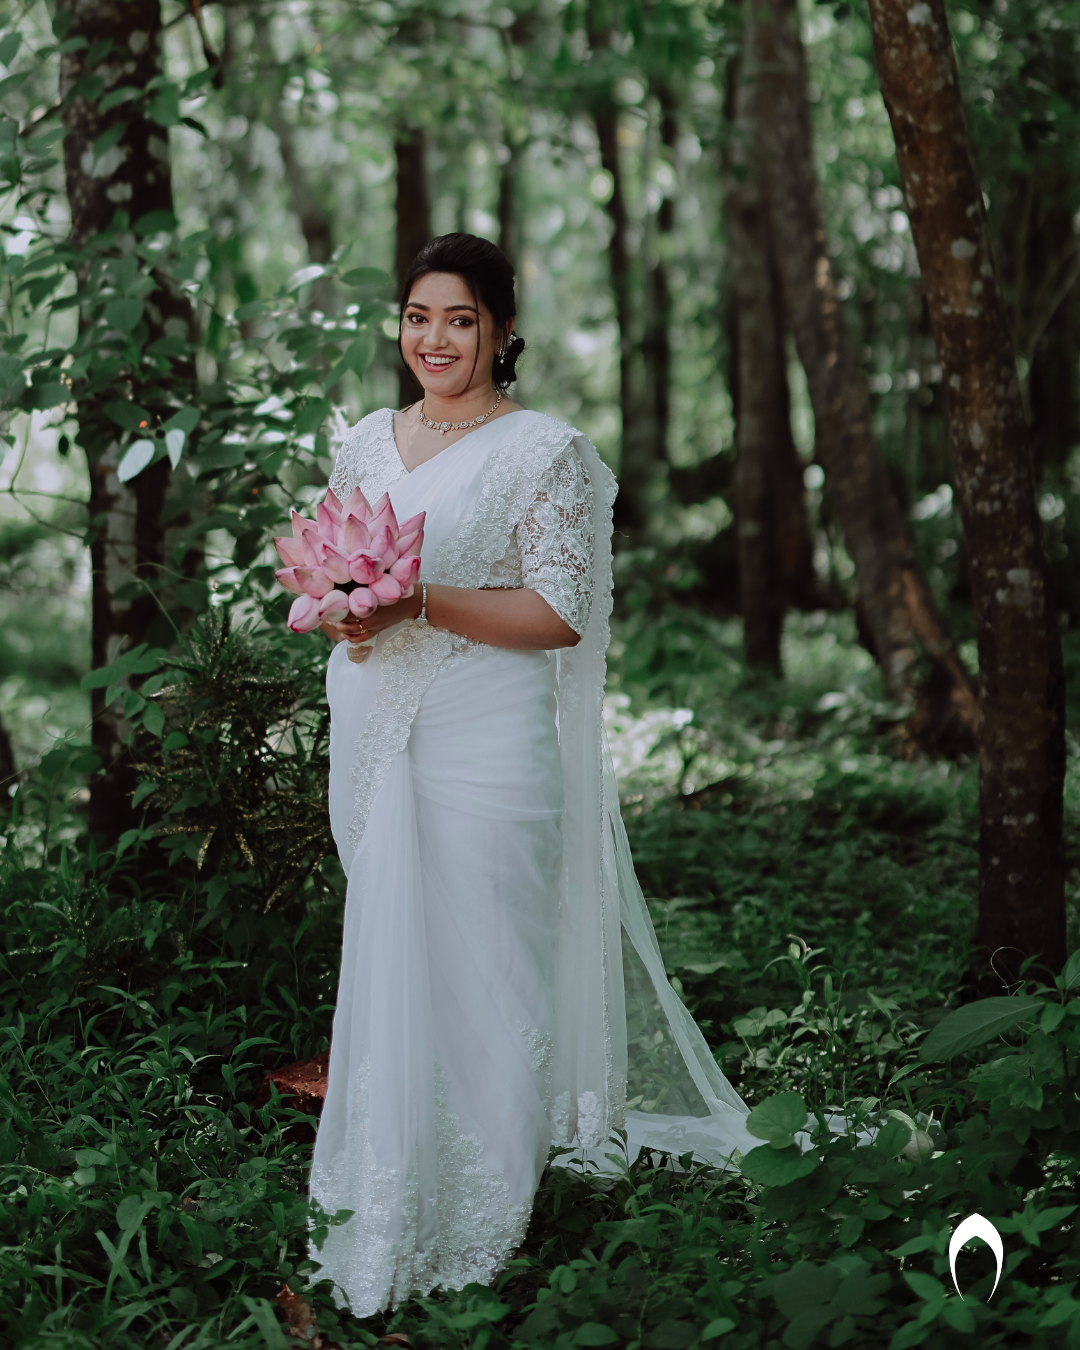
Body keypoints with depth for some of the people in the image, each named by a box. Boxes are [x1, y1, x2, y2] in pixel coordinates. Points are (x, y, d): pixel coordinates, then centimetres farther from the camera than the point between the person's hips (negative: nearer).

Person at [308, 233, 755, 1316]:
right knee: (385, 959, 11)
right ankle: (390, 1196, 23)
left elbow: (562, 612, -11)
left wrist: (420, 605, -20)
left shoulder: (546, 451, -4)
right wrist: (337, 606, -4)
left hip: (483, 745, -5)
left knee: (482, 969, -2)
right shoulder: (367, 441, 14)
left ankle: (478, 1226, 12)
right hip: (372, 735, 6)